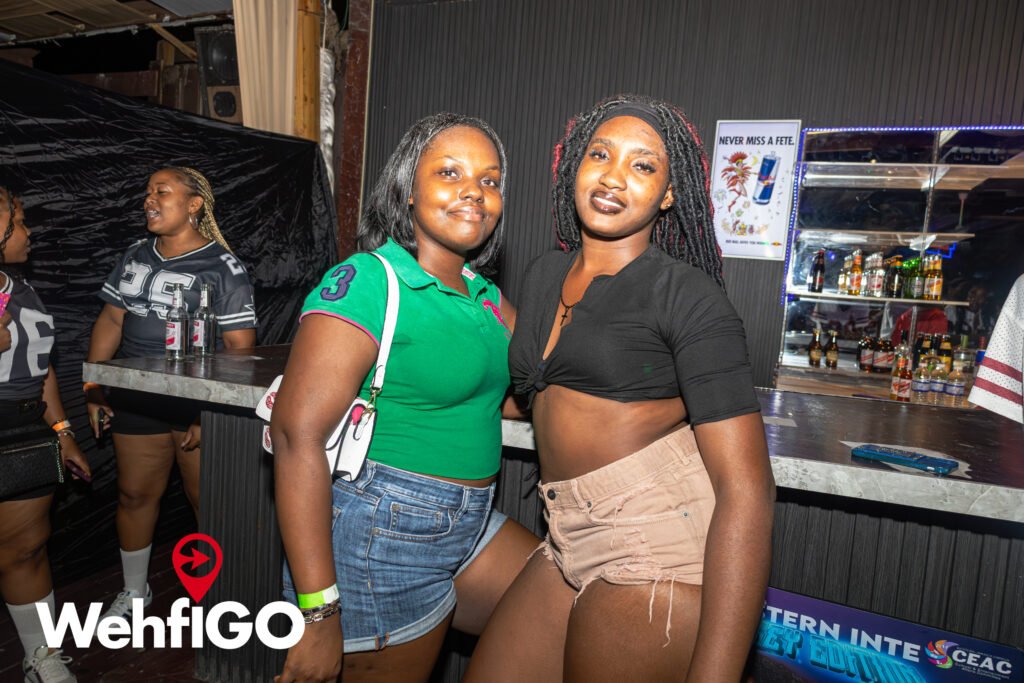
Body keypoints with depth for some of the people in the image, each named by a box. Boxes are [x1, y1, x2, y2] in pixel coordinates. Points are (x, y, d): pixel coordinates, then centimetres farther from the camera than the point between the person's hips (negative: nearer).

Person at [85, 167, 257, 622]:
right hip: (137, 401, 6)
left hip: (199, 405, -5)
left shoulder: (222, 268, -11)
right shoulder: (135, 257, 9)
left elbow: (241, 346, -15)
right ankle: (134, 592, 38)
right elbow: (111, 320, 14)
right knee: (134, 495, 16)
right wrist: (93, 388, 8)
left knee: (207, 499, 6)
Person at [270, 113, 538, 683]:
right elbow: (298, 436, -23)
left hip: (469, 524, 8)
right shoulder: (367, 283, -17)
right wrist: (319, 612, -22)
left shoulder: (484, 294, 7)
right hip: (381, 538, -7)